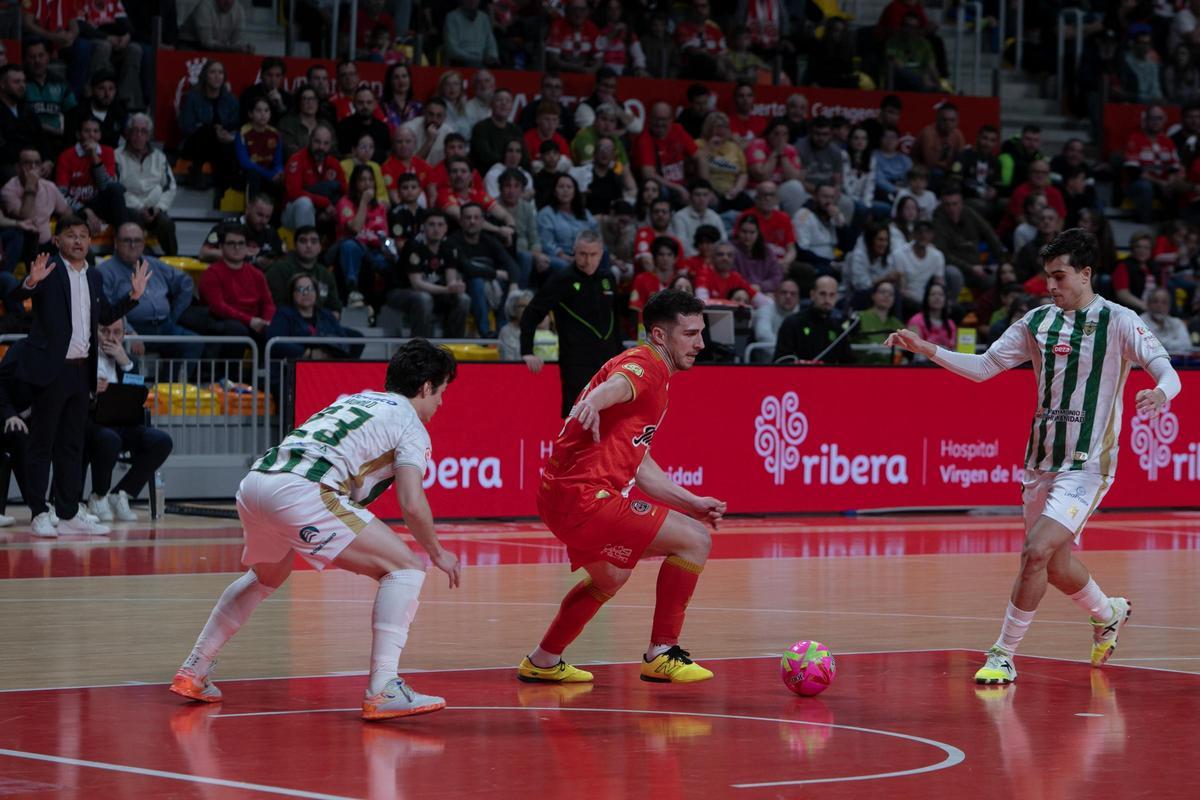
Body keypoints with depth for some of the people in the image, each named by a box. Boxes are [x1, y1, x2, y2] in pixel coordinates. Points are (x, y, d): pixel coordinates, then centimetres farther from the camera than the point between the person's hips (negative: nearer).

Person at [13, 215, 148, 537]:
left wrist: (134, 295, 9)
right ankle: (39, 516, 1)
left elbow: (107, 316, 22)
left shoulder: (93, 277, 13)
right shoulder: (48, 270, -7)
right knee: (42, 444, -1)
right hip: (51, 370, -7)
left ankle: (69, 515, 16)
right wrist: (31, 281, -38)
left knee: (72, 447, 11)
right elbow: (13, 297, -19)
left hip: (81, 371, 7)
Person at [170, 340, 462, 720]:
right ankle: (382, 690, -14)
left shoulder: (352, 400, 31)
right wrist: (438, 554, 14)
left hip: (253, 484, 8)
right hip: (300, 492, -8)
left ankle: (192, 672, 38)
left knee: (267, 577, 36)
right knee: (406, 567, -2)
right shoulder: (410, 424, 9)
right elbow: (412, 504, -1)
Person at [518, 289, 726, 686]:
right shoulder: (646, 364, -10)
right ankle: (661, 654, -5)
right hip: (585, 495, -11)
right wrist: (593, 402, -59)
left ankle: (542, 663, 44)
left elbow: (639, 466, 27)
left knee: (610, 577, 35)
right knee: (695, 541, -12)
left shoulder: (654, 374, 22)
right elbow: (618, 385, -37)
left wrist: (694, 503, 24)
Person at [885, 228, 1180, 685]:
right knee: (1056, 566, 16)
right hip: (1041, 461, 6)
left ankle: (1003, 657, -9)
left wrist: (1159, 393, -36)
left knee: (1036, 552, -19)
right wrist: (926, 350, 0)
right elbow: (983, 367, 12)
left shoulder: (1118, 322, -7)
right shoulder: (1039, 321, 8)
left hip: (1087, 463, -6)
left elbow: (1168, 374, -13)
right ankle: (1108, 615, 46)